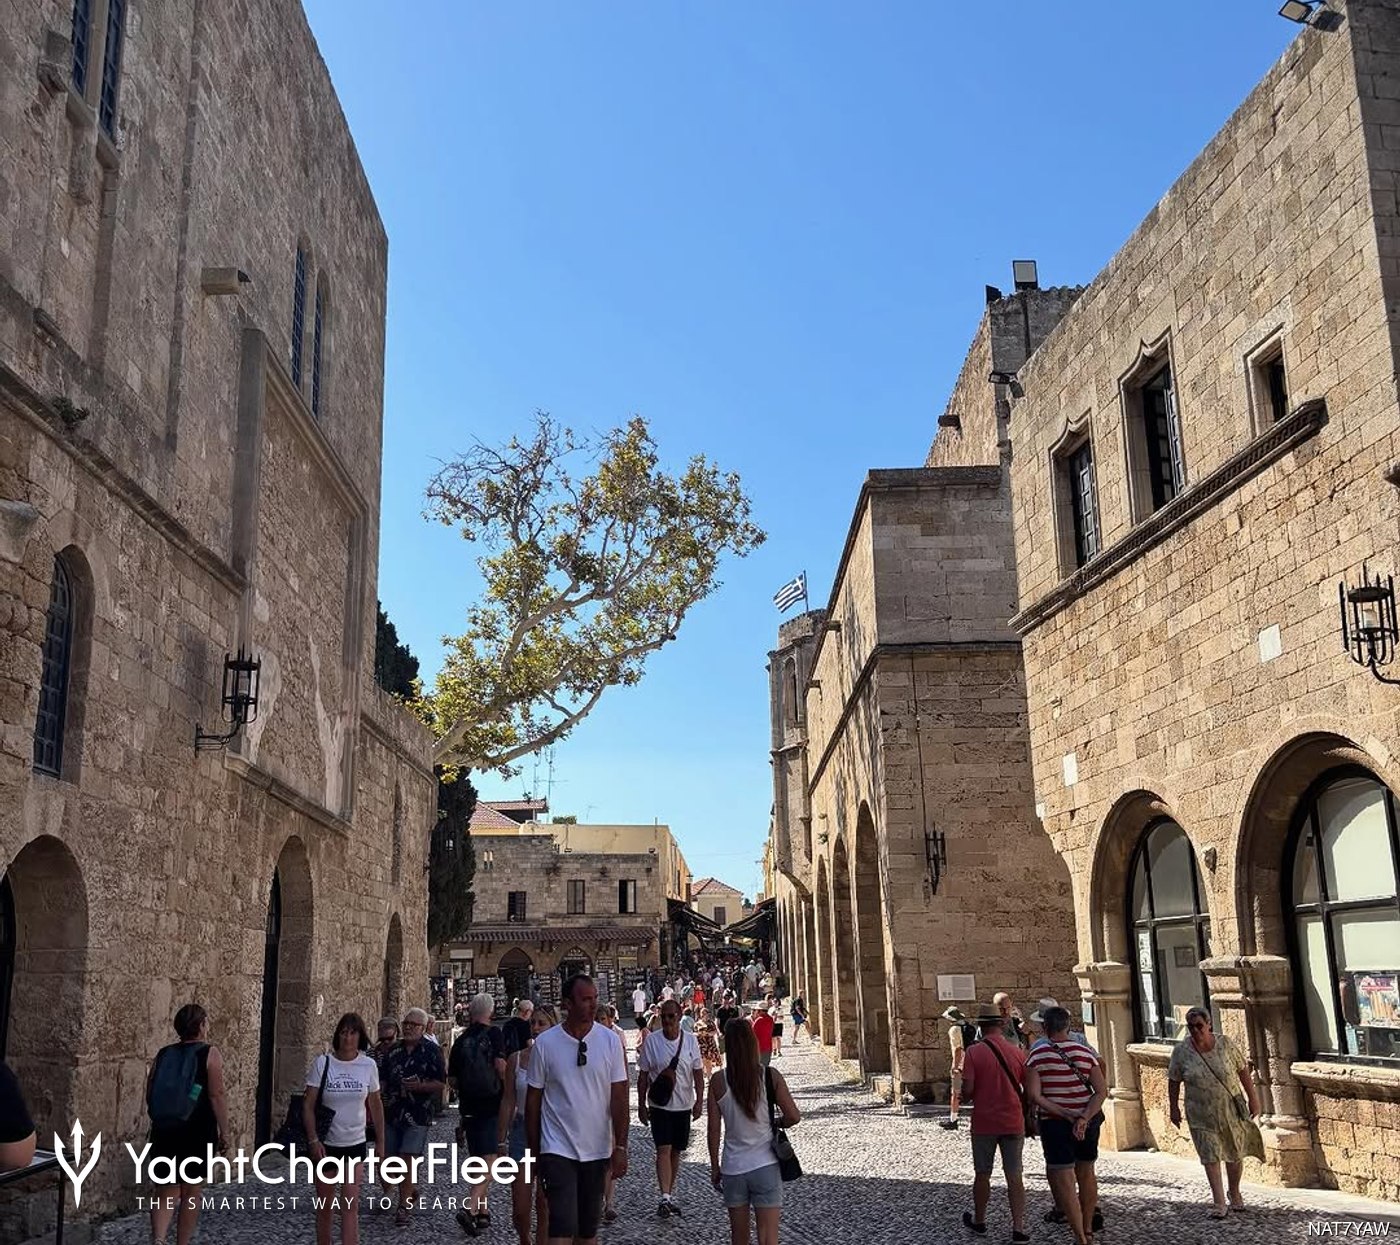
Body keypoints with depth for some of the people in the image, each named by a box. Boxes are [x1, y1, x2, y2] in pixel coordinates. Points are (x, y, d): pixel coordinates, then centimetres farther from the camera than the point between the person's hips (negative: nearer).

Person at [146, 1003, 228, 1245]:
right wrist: (224, 1131, -6)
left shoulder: (163, 1054, 6)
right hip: (197, 1133, -4)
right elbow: (217, 1095, -13)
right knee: (191, 1191, 10)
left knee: (167, 1190, 10)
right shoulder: (209, 1054, -8)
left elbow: (149, 1095, 10)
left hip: (163, 1131, 4)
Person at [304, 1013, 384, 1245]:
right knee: (325, 1204, 10)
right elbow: (308, 1104, -7)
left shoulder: (369, 1065, -3)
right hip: (325, 1144, -1)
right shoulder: (322, 1063, -9)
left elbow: (375, 1105, 8)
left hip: (354, 1143, 1)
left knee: (350, 1205, -5)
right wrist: (313, 1140, -14)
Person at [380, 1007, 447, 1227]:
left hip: (418, 1114, -5)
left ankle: (403, 1207, -3)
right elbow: (382, 1081, 16)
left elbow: (441, 1084, -6)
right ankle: (409, 1194, 32)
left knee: (406, 1159, -12)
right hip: (392, 1112, 5)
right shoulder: (393, 1050, 10)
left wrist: (420, 1086, -21)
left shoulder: (432, 1050, -4)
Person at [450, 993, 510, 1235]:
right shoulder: (494, 1034, -7)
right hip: (493, 1105, -4)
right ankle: (471, 1208, -19)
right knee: (490, 1160, -4)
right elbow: (501, 1065, -18)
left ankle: (484, 1212, 22)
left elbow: (451, 1079, 8)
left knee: (478, 1160, 16)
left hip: (470, 1108, 4)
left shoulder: (461, 1040, 5)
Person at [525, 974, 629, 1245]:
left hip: (597, 1150, 2)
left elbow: (619, 1097, -2)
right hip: (558, 1149, -2)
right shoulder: (545, 1043, -7)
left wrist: (620, 1147, -7)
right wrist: (532, 1150, 4)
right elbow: (533, 1099, 1)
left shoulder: (611, 1041, -4)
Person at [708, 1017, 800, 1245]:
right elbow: (793, 1116, -5)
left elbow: (714, 1129, -3)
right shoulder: (770, 1076, -9)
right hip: (765, 1166, -1)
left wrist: (715, 1166, 8)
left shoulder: (718, 1080, -8)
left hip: (733, 1168, 1)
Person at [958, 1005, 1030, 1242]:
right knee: (1014, 1176, 9)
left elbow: (968, 1089, -15)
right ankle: (1019, 1228, 5)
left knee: (982, 1174, 14)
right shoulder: (1017, 1051, -4)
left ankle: (979, 1221, 29)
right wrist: (1026, 1114, 20)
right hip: (1013, 1122, 2)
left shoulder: (974, 1052, -12)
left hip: (984, 1122, -1)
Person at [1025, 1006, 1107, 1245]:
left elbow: (1035, 1096, -16)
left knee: (1064, 1181, -1)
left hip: (1055, 1124, -4)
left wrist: (1066, 1115, -16)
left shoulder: (1037, 1056, -8)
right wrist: (1084, 1118, -16)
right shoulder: (1085, 1052, 0)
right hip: (1089, 1122, 4)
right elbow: (1102, 1091, -8)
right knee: (1086, 1174, 21)